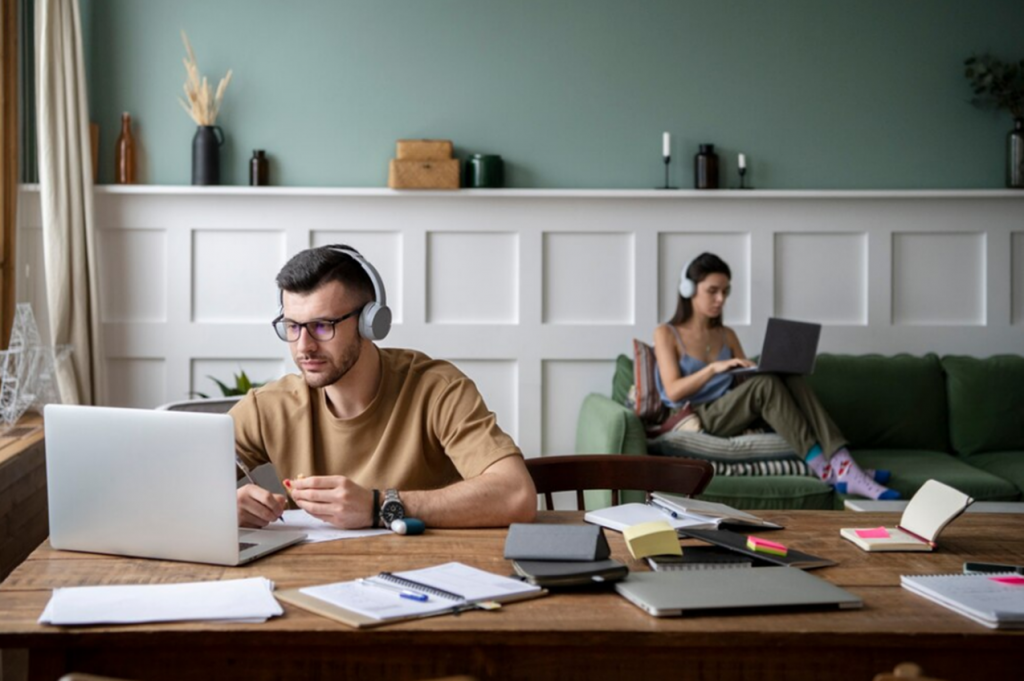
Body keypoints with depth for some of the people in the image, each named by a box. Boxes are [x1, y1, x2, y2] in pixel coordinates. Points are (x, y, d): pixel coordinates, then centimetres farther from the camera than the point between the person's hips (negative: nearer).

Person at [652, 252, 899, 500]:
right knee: (765, 384, -31)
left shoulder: (727, 336, 19)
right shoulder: (666, 334, 2)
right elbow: (673, 391, -11)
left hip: (731, 415, 5)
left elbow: (746, 385, 12)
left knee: (790, 379, -24)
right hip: (695, 421, -5)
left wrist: (761, 369, -10)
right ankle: (825, 470, -35)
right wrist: (714, 368, -25)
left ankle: (844, 468, -37)